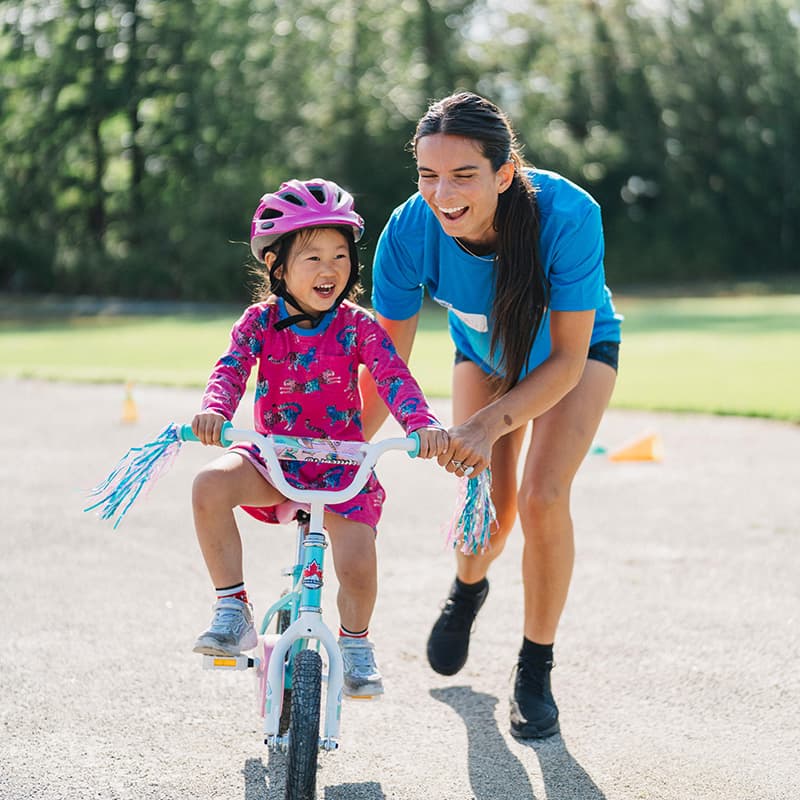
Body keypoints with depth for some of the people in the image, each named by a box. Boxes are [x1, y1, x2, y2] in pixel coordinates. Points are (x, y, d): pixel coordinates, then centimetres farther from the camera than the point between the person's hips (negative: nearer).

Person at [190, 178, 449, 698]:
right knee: (210, 486, -29)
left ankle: (355, 641, 16)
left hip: (341, 463, -1)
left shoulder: (358, 327, -6)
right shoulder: (260, 321, -2)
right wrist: (215, 411, -39)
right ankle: (233, 611, -16)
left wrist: (423, 424, -38)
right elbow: (232, 368, -16)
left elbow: (395, 377, -18)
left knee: (358, 568, -19)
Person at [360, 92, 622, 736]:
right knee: (489, 504, -3)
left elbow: (566, 359, -33)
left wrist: (490, 422, -46)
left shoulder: (567, 216, -41)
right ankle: (468, 590, 36)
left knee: (542, 499, -17)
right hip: (483, 353, 2)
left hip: (577, 352, -2)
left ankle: (536, 674, 2)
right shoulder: (410, 230, -33)